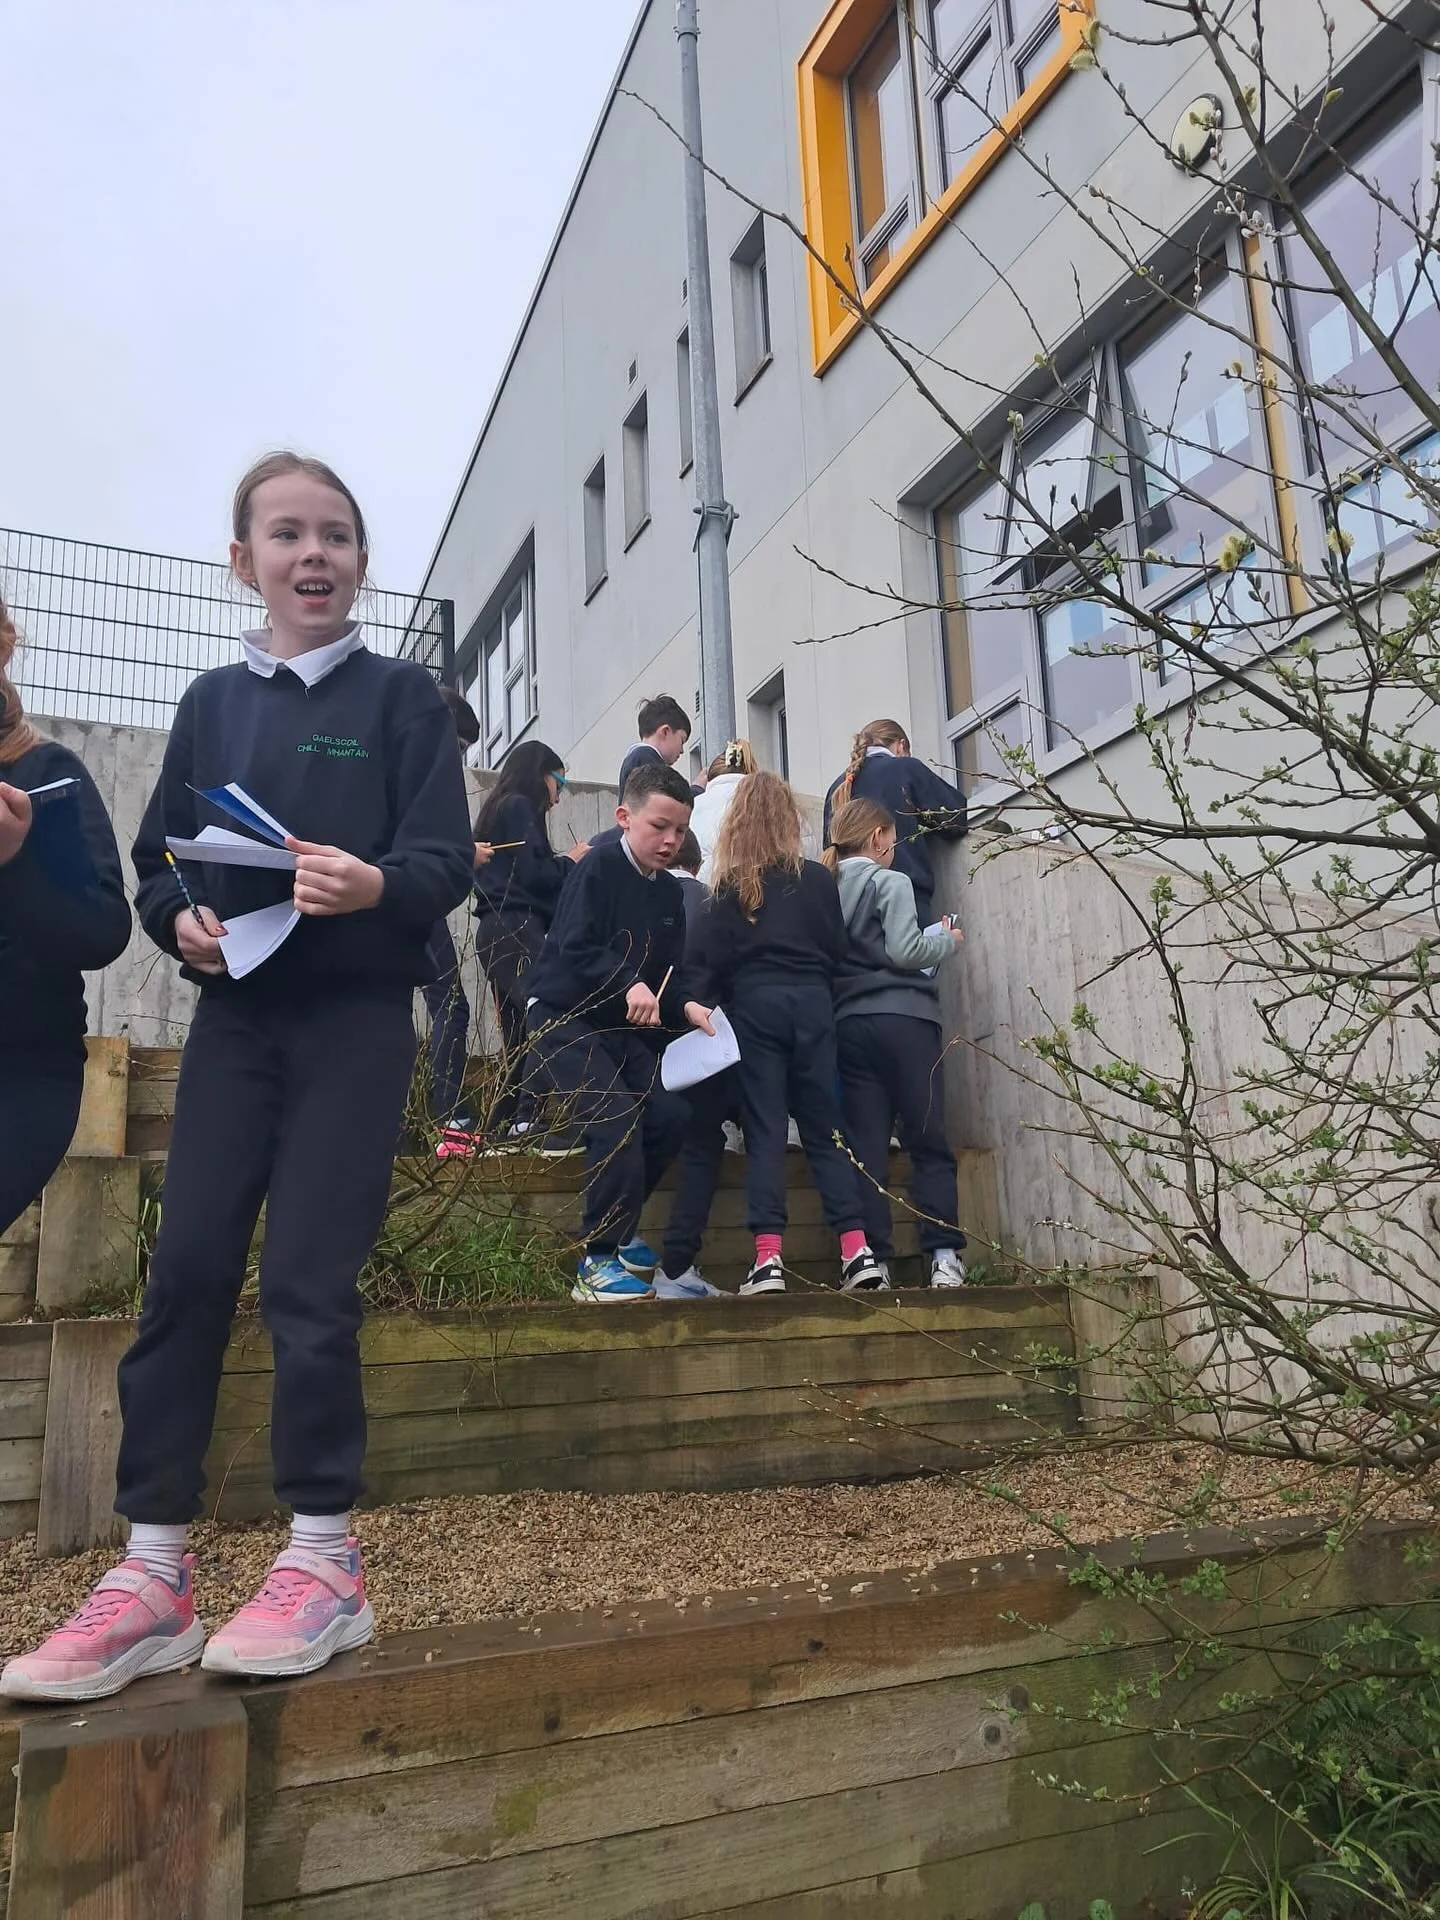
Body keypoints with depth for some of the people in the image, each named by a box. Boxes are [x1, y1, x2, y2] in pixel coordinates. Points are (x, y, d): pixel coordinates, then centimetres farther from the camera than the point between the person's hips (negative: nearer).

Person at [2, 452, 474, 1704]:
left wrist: (376, 884, -27)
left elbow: (448, 859, -6)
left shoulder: (401, 696, 3)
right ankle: (152, 1577, 10)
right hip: (234, 1011, 4)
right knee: (185, 1273, 0)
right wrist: (181, 921, -8)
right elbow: (157, 861, 13)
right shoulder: (211, 704, 13)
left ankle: (324, 1565, 8)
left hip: (357, 1013, -4)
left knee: (307, 1281, -7)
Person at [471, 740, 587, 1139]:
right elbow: (532, 876, -13)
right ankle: (530, 1119, -23)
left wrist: (562, 864, 13)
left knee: (520, 1038, 8)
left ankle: (502, 1126, 9)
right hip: (517, 930, -10)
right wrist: (570, 860, 2)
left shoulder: (503, 808, 25)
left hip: (500, 931, 10)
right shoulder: (521, 808, -3)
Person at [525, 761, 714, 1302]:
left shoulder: (669, 892, 11)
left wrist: (685, 1004, -14)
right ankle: (598, 1261, -11)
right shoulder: (599, 868, -13)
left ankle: (615, 1229, 12)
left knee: (670, 1114, -8)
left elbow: (670, 970, 7)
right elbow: (573, 949, -25)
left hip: (626, 1028, 8)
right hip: (565, 1019, -8)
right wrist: (628, 983, -39)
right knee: (617, 1122, -22)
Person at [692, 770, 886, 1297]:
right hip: (811, 1003, 2)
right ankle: (857, 1250, 2)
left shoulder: (731, 883, 1)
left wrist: (709, 1007, 3)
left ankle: (768, 1258, -8)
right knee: (824, 1127, 7)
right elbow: (837, 949, 8)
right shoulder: (818, 878, 6)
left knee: (765, 1129, -1)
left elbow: (715, 958, -6)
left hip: (754, 1003, -2)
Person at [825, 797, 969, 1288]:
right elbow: (904, 951, -13)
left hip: (849, 1023, 5)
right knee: (928, 1141, 1)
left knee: (865, 1145, 3)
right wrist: (949, 942, 5)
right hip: (903, 1017, -5)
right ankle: (944, 1256, -3)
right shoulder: (890, 882, -3)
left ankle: (871, 1258, 0)